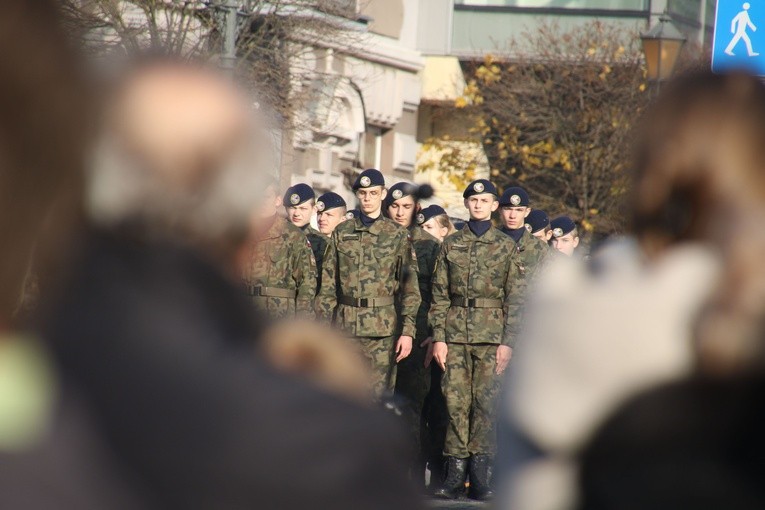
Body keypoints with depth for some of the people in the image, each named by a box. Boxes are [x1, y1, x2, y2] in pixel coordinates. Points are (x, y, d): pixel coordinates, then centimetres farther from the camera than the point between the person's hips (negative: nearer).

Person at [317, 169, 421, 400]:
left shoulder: (398, 236, 3)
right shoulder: (342, 233, 10)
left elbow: (410, 288, 0)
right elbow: (328, 284, 10)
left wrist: (408, 331, -7)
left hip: (382, 329, -2)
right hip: (344, 325, 2)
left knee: (378, 395, -3)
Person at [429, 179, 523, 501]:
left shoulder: (506, 247, 6)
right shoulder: (451, 245, 10)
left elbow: (515, 299, 3)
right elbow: (439, 295, 9)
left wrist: (508, 342, -5)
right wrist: (439, 337, 0)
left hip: (491, 334, -2)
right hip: (456, 333, 2)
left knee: (485, 402, -4)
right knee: (456, 401, -1)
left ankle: (481, 476, -1)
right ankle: (455, 473, 2)